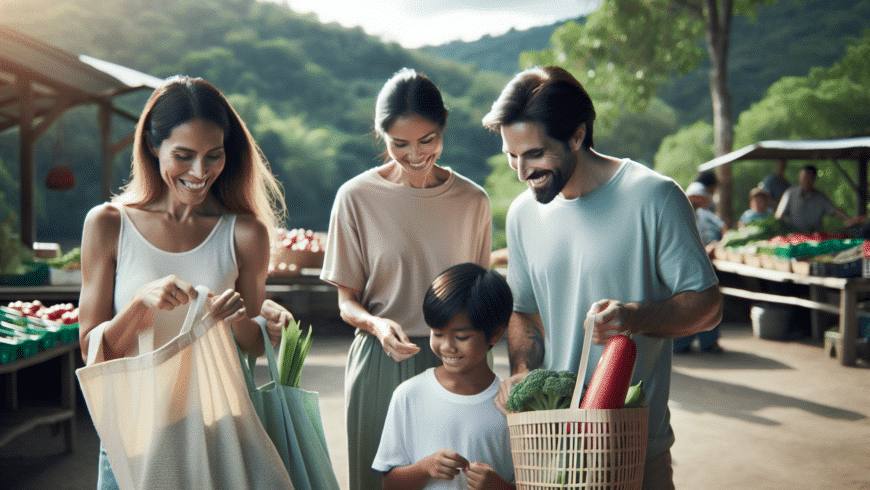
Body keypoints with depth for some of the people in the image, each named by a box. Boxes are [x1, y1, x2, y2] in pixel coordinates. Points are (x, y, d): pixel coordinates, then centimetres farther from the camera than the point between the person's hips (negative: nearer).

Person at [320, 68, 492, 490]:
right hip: (380, 365, -1)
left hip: (452, 365, 2)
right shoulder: (357, 197, -4)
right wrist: (378, 325, -19)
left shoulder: (472, 201, 3)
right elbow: (347, 301, 1)